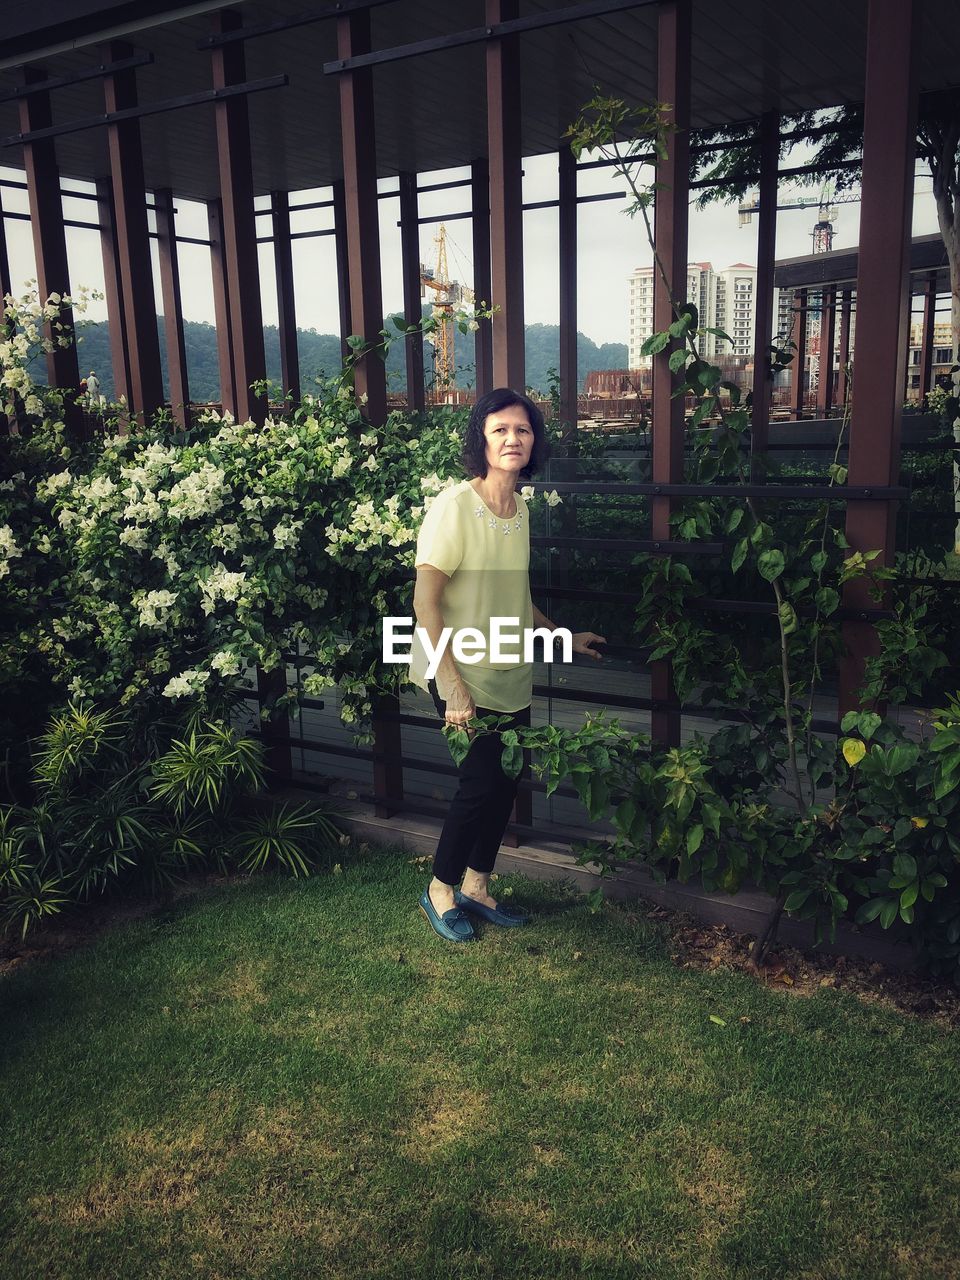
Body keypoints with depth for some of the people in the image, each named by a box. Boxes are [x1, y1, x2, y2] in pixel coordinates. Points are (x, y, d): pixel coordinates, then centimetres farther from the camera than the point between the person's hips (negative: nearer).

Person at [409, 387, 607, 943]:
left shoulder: (520, 509, 6)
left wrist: (564, 638, 22)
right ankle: (440, 891, 20)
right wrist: (453, 686, -22)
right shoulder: (454, 506, -17)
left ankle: (476, 887, 31)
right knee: (482, 783, -4)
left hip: (512, 674, 7)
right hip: (465, 677, -7)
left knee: (507, 780, 11)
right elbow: (426, 601, -19)